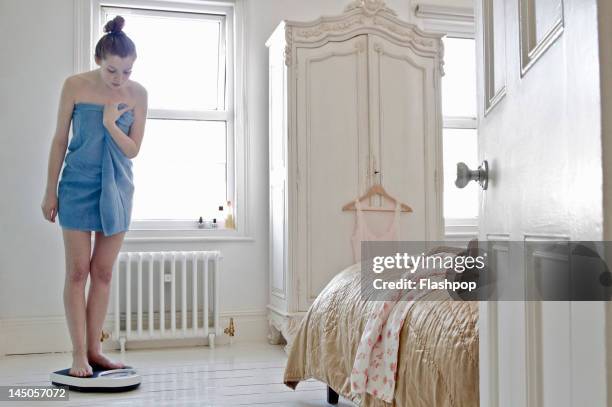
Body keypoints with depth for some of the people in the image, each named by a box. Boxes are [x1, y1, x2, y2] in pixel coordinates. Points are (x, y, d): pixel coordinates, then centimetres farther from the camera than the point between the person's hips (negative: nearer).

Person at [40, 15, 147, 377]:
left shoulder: (138, 93, -4)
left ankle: (94, 349, 15)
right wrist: (51, 191, 1)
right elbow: (59, 140, -1)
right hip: (78, 186, -2)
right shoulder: (75, 85, -8)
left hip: (117, 188, 2)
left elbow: (132, 149, -3)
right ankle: (78, 354, 4)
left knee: (103, 272, 6)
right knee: (78, 271, -1)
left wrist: (110, 122, -20)